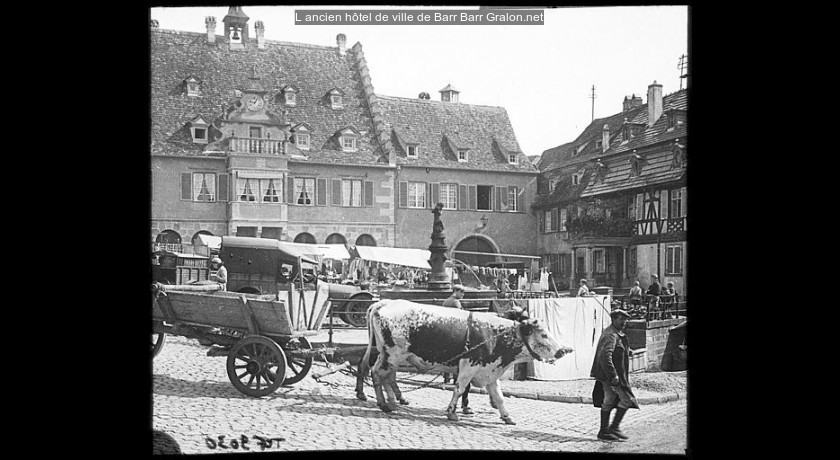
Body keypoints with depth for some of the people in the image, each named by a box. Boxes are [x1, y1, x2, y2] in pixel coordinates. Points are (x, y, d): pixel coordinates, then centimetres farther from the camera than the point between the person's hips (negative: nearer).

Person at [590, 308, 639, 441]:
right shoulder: (611, 335, -19)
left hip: (606, 374, 11)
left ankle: (604, 431, 18)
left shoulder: (614, 333, 15)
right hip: (613, 373, -11)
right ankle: (614, 427, 2)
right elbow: (605, 356, -29)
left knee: (609, 401, 13)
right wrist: (613, 376, -29)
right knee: (627, 399, -4)